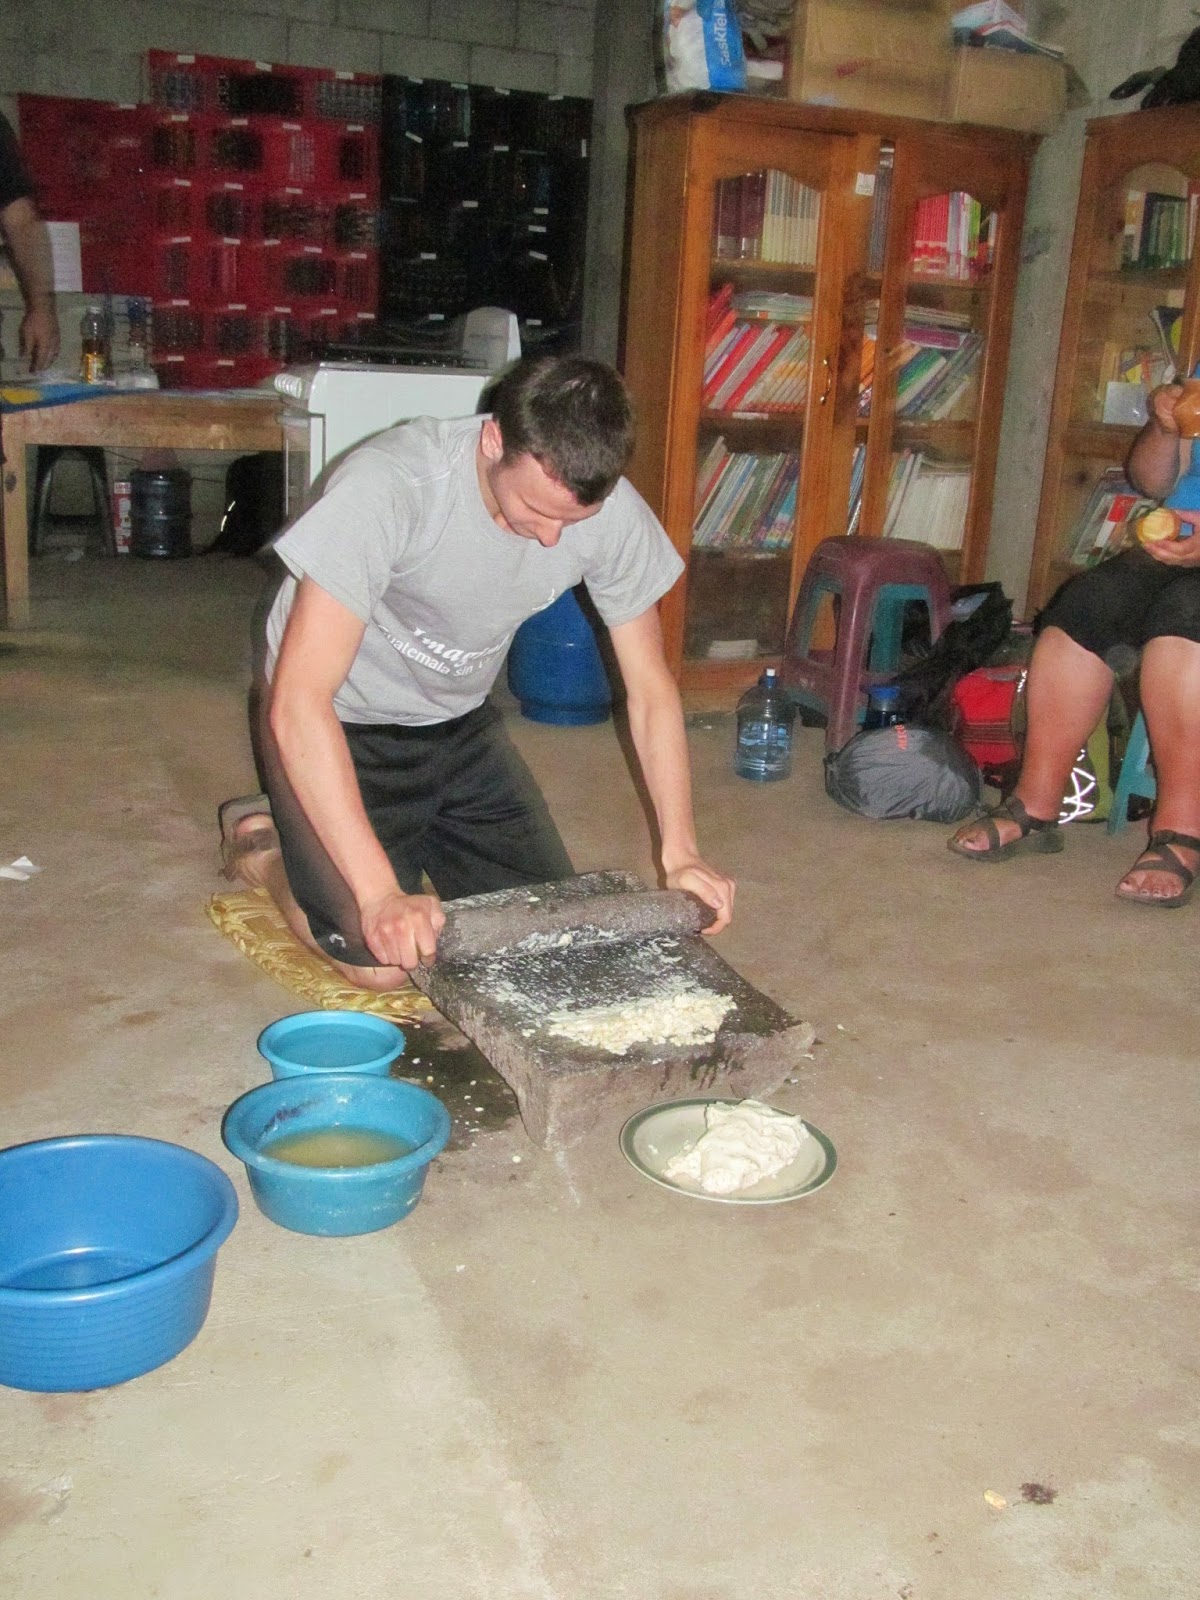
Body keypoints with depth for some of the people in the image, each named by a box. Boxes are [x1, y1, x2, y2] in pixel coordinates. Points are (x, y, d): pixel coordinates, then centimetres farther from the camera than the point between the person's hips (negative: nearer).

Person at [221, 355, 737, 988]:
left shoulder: (613, 513, -21)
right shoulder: (389, 487, -35)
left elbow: (650, 688, -9)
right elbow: (297, 704, -38)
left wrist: (680, 854, -19)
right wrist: (379, 893, -43)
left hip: (458, 720, 5)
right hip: (341, 721, -5)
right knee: (382, 963, -14)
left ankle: (408, 833, 26)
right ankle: (262, 841, 15)